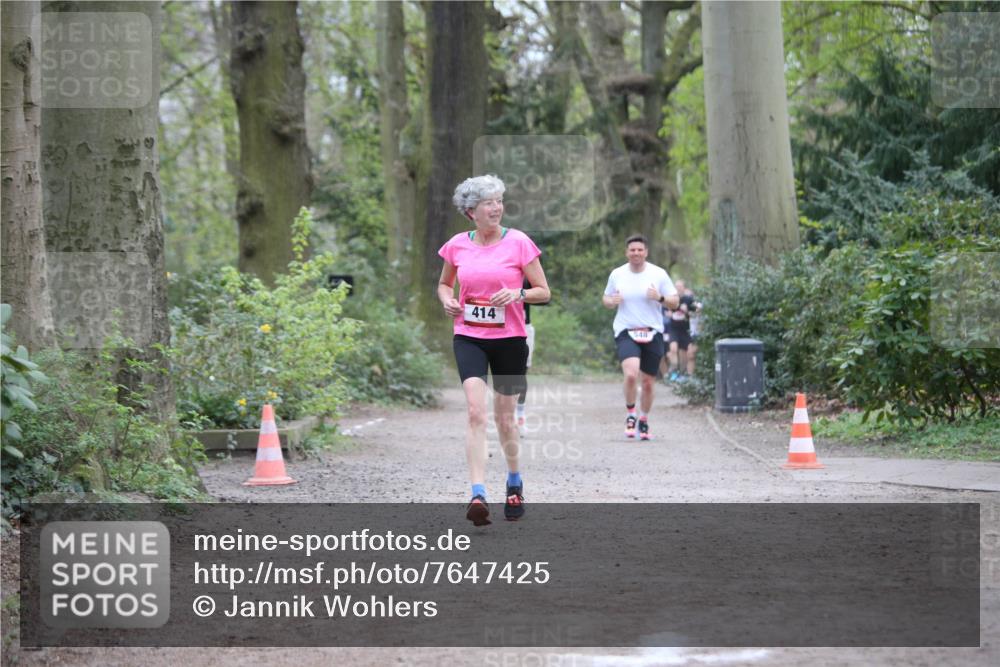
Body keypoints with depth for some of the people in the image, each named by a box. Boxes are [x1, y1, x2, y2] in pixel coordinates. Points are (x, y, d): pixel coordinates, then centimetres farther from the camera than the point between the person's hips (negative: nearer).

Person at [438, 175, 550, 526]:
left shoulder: (519, 242, -4)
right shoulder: (456, 245, 3)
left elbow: (543, 291, 1)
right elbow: (444, 283, 20)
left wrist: (518, 293, -19)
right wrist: (447, 300, -2)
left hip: (509, 338, -1)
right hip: (469, 336, 1)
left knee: (505, 419, 8)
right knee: (476, 412, -18)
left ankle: (515, 481, 35)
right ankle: (478, 494, -23)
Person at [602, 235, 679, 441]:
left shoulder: (658, 274, 1)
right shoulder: (617, 275, 5)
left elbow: (675, 302, 4)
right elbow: (606, 298, 17)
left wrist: (660, 298, -16)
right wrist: (612, 301, -7)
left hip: (653, 333, 1)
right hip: (626, 332, -1)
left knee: (648, 383, 5)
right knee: (631, 374, -24)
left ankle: (644, 420, 27)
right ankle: (630, 413, 0)